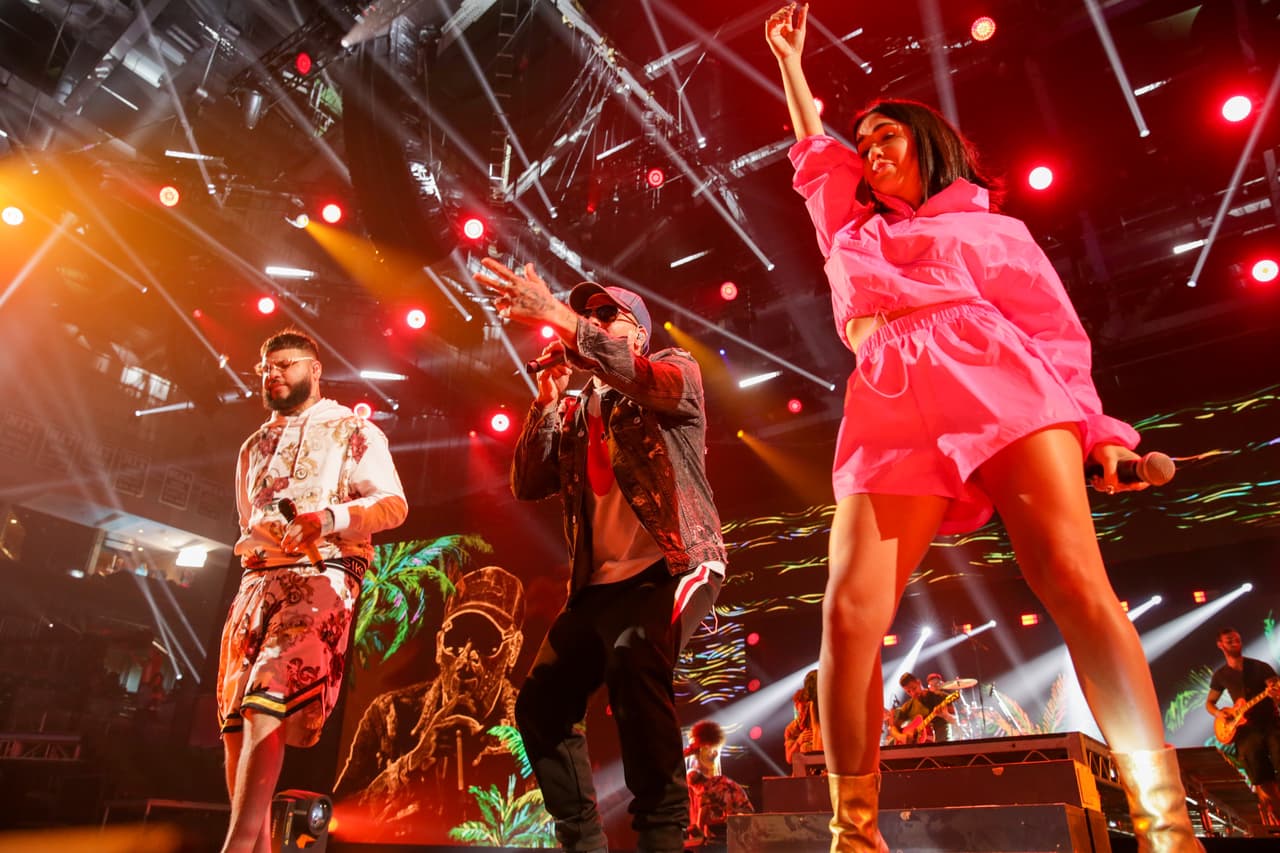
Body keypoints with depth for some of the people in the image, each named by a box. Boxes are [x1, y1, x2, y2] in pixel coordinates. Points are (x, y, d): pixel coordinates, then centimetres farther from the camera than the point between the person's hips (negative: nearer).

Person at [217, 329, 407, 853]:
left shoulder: (352, 431, 7)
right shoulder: (254, 447, 27)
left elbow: (393, 505, -4)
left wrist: (328, 518, -20)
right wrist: (248, 546, 8)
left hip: (319, 577, -6)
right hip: (256, 580, 6)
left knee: (267, 703, -20)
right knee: (234, 717, 1)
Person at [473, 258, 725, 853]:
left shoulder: (677, 370, 5)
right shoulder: (573, 411, 18)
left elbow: (651, 381, -21)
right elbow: (527, 486, 8)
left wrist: (556, 316, -27)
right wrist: (548, 395, 0)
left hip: (675, 564, -6)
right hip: (601, 581, 6)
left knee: (632, 658, -33)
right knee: (540, 703, -1)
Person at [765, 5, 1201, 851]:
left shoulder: (994, 229, 26)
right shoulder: (852, 233, 34)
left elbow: (1058, 332, 18)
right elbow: (816, 150, 43)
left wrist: (1095, 429, 4)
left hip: (1001, 386, -1)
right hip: (893, 412, 1)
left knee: (1079, 590, -19)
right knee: (849, 619, -16)